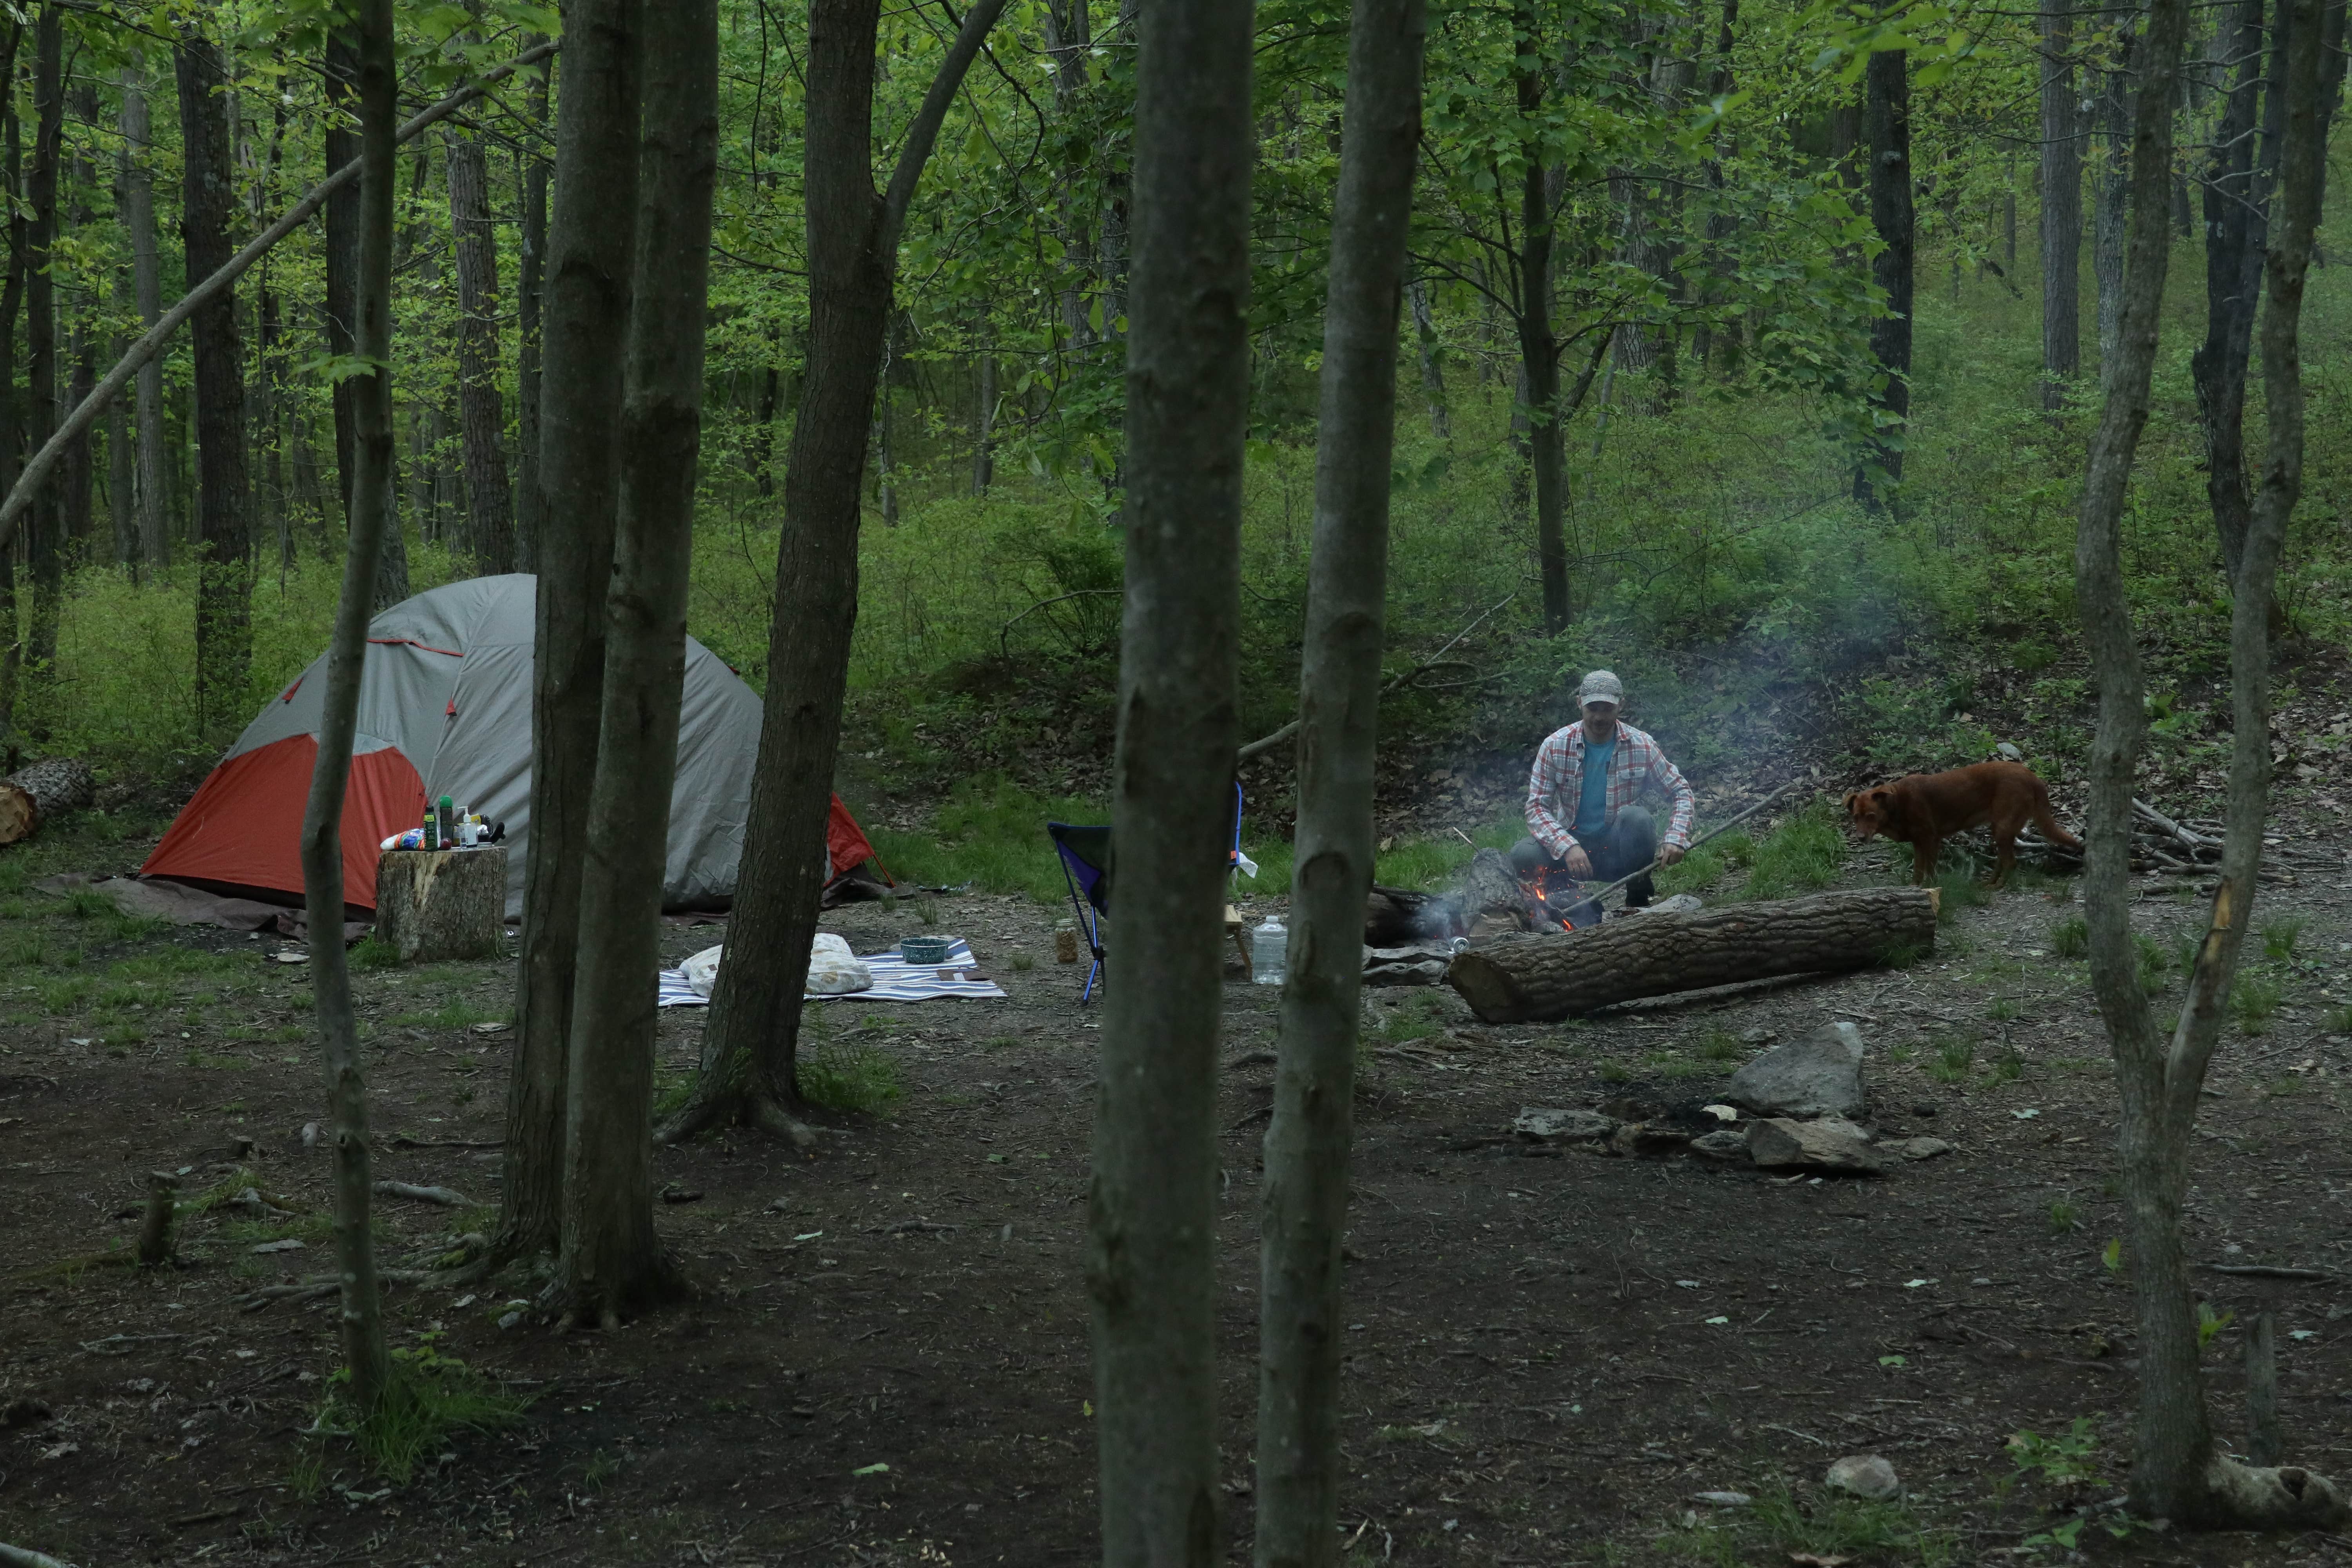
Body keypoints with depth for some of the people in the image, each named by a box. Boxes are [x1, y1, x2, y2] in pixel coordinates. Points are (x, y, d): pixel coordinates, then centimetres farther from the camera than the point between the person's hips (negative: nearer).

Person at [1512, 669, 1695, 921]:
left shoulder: (1641, 746, -5)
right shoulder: (1555, 746, -7)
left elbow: (1682, 793, 1)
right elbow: (1537, 807, -11)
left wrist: (1675, 839, -19)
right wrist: (1567, 846, -29)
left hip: (1617, 849, 0)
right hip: (1573, 843, 0)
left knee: (1636, 816, -33)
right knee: (1523, 856, -29)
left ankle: (1638, 903, -11)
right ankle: (1584, 914, -11)